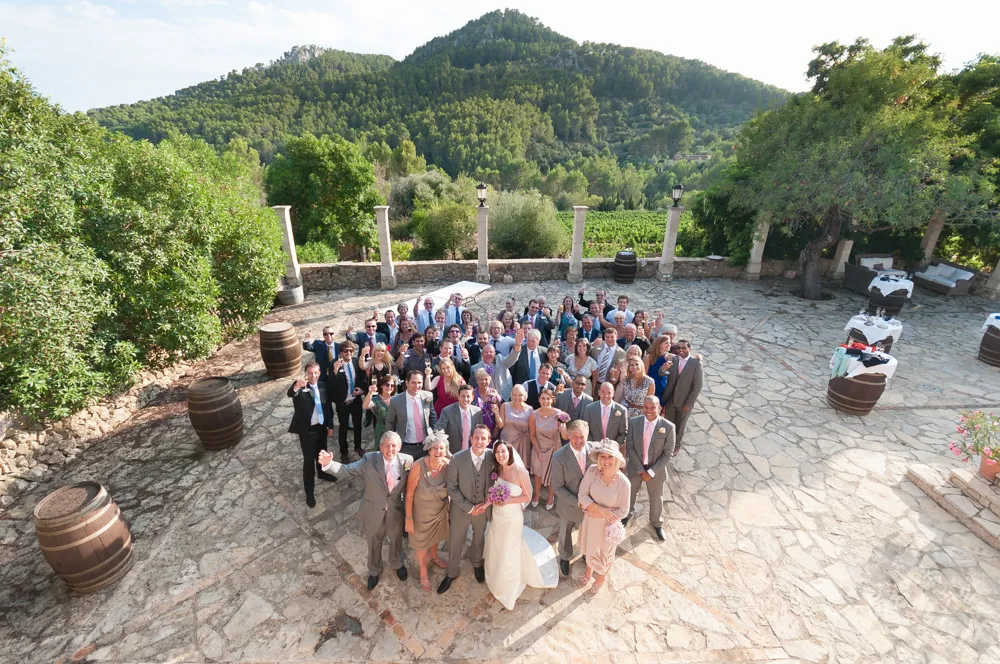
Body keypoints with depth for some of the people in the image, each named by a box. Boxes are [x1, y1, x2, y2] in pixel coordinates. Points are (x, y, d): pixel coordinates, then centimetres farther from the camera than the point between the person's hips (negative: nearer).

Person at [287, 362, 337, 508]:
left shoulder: (323, 386, 1)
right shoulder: (299, 385, -15)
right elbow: (290, 394, -39)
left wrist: (330, 424, 8)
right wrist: (296, 386, -62)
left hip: (321, 427, 5)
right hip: (307, 430, -5)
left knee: (322, 454, 25)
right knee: (309, 460, 3)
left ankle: (321, 473, 53)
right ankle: (309, 492, 16)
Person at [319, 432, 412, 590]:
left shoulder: (407, 460, -20)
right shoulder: (369, 460, -23)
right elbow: (347, 471, -26)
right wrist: (329, 464, -45)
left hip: (396, 512, 1)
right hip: (373, 512, 0)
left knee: (396, 540, 28)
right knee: (374, 544, 26)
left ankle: (397, 564, 62)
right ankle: (374, 570, 58)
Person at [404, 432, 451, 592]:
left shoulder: (448, 465, -24)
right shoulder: (418, 466, -34)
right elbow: (409, 494, -22)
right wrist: (409, 518, -16)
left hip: (440, 511, 3)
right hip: (422, 514, -3)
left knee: (436, 537, 33)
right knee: (421, 544, 24)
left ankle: (434, 556, 67)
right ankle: (423, 573, 54)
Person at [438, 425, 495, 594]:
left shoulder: (492, 456, -22)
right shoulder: (457, 459, -27)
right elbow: (452, 488, -17)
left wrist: (487, 502, -12)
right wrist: (469, 508, -17)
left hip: (483, 507, 2)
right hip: (461, 508, -2)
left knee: (479, 538, 28)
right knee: (455, 542, 19)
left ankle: (476, 563, 59)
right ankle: (452, 573, 48)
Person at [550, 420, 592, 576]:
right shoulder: (559, 457, -29)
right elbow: (557, 488, -21)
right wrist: (577, 502, -23)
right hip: (569, 504, -2)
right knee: (565, 533, 25)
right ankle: (565, 557, 56)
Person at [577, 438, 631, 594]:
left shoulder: (623, 482, -29)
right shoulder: (592, 471, -24)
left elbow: (623, 511, -18)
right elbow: (582, 495, -17)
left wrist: (595, 510, -20)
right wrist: (601, 510, -27)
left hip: (608, 525, -2)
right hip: (590, 520, 2)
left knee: (605, 553, 26)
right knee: (589, 548, 30)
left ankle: (601, 578, 58)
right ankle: (589, 570, 62)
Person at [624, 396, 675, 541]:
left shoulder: (668, 426, -20)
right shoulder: (633, 422, -16)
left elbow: (667, 453, -14)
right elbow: (629, 447, -10)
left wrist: (651, 472, -16)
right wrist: (640, 469, -14)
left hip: (656, 469, -1)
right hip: (635, 467, 1)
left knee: (656, 498, 22)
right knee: (630, 493, 23)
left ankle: (657, 523, 50)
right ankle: (627, 514, 54)